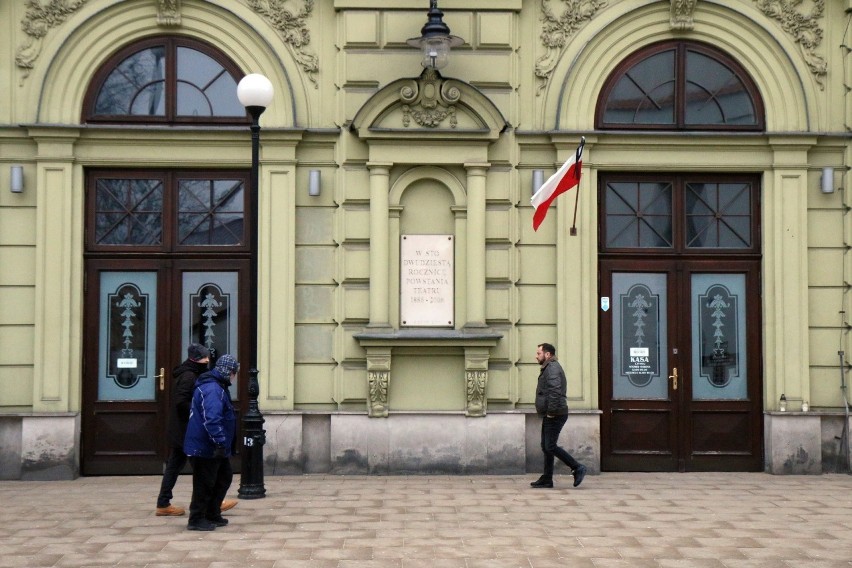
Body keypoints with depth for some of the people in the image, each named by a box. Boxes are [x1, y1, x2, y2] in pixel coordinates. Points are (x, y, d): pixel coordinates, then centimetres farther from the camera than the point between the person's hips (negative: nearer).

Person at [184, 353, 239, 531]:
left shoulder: (218, 387, 15)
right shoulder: (212, 389, -21)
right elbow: (212, 419, -32)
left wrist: (222, 444, 27)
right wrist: (220, 442, -33)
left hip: (213, 448, 11)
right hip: (205, 447, -11)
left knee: (224, 477, 17)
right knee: (205, 483, -2)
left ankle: (212, 515, 26)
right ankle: (197, 519, 9)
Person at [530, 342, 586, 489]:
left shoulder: (552, 368, -15)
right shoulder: (549, 368, 20)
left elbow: (555, 391, -27)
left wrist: (551, 412, -24)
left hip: (554, 416, -11)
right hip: (549, 416, 11)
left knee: (551, 447, -11)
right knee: (546, 447, 11)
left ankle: (577, 468, -4)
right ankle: (546, 479, 14)